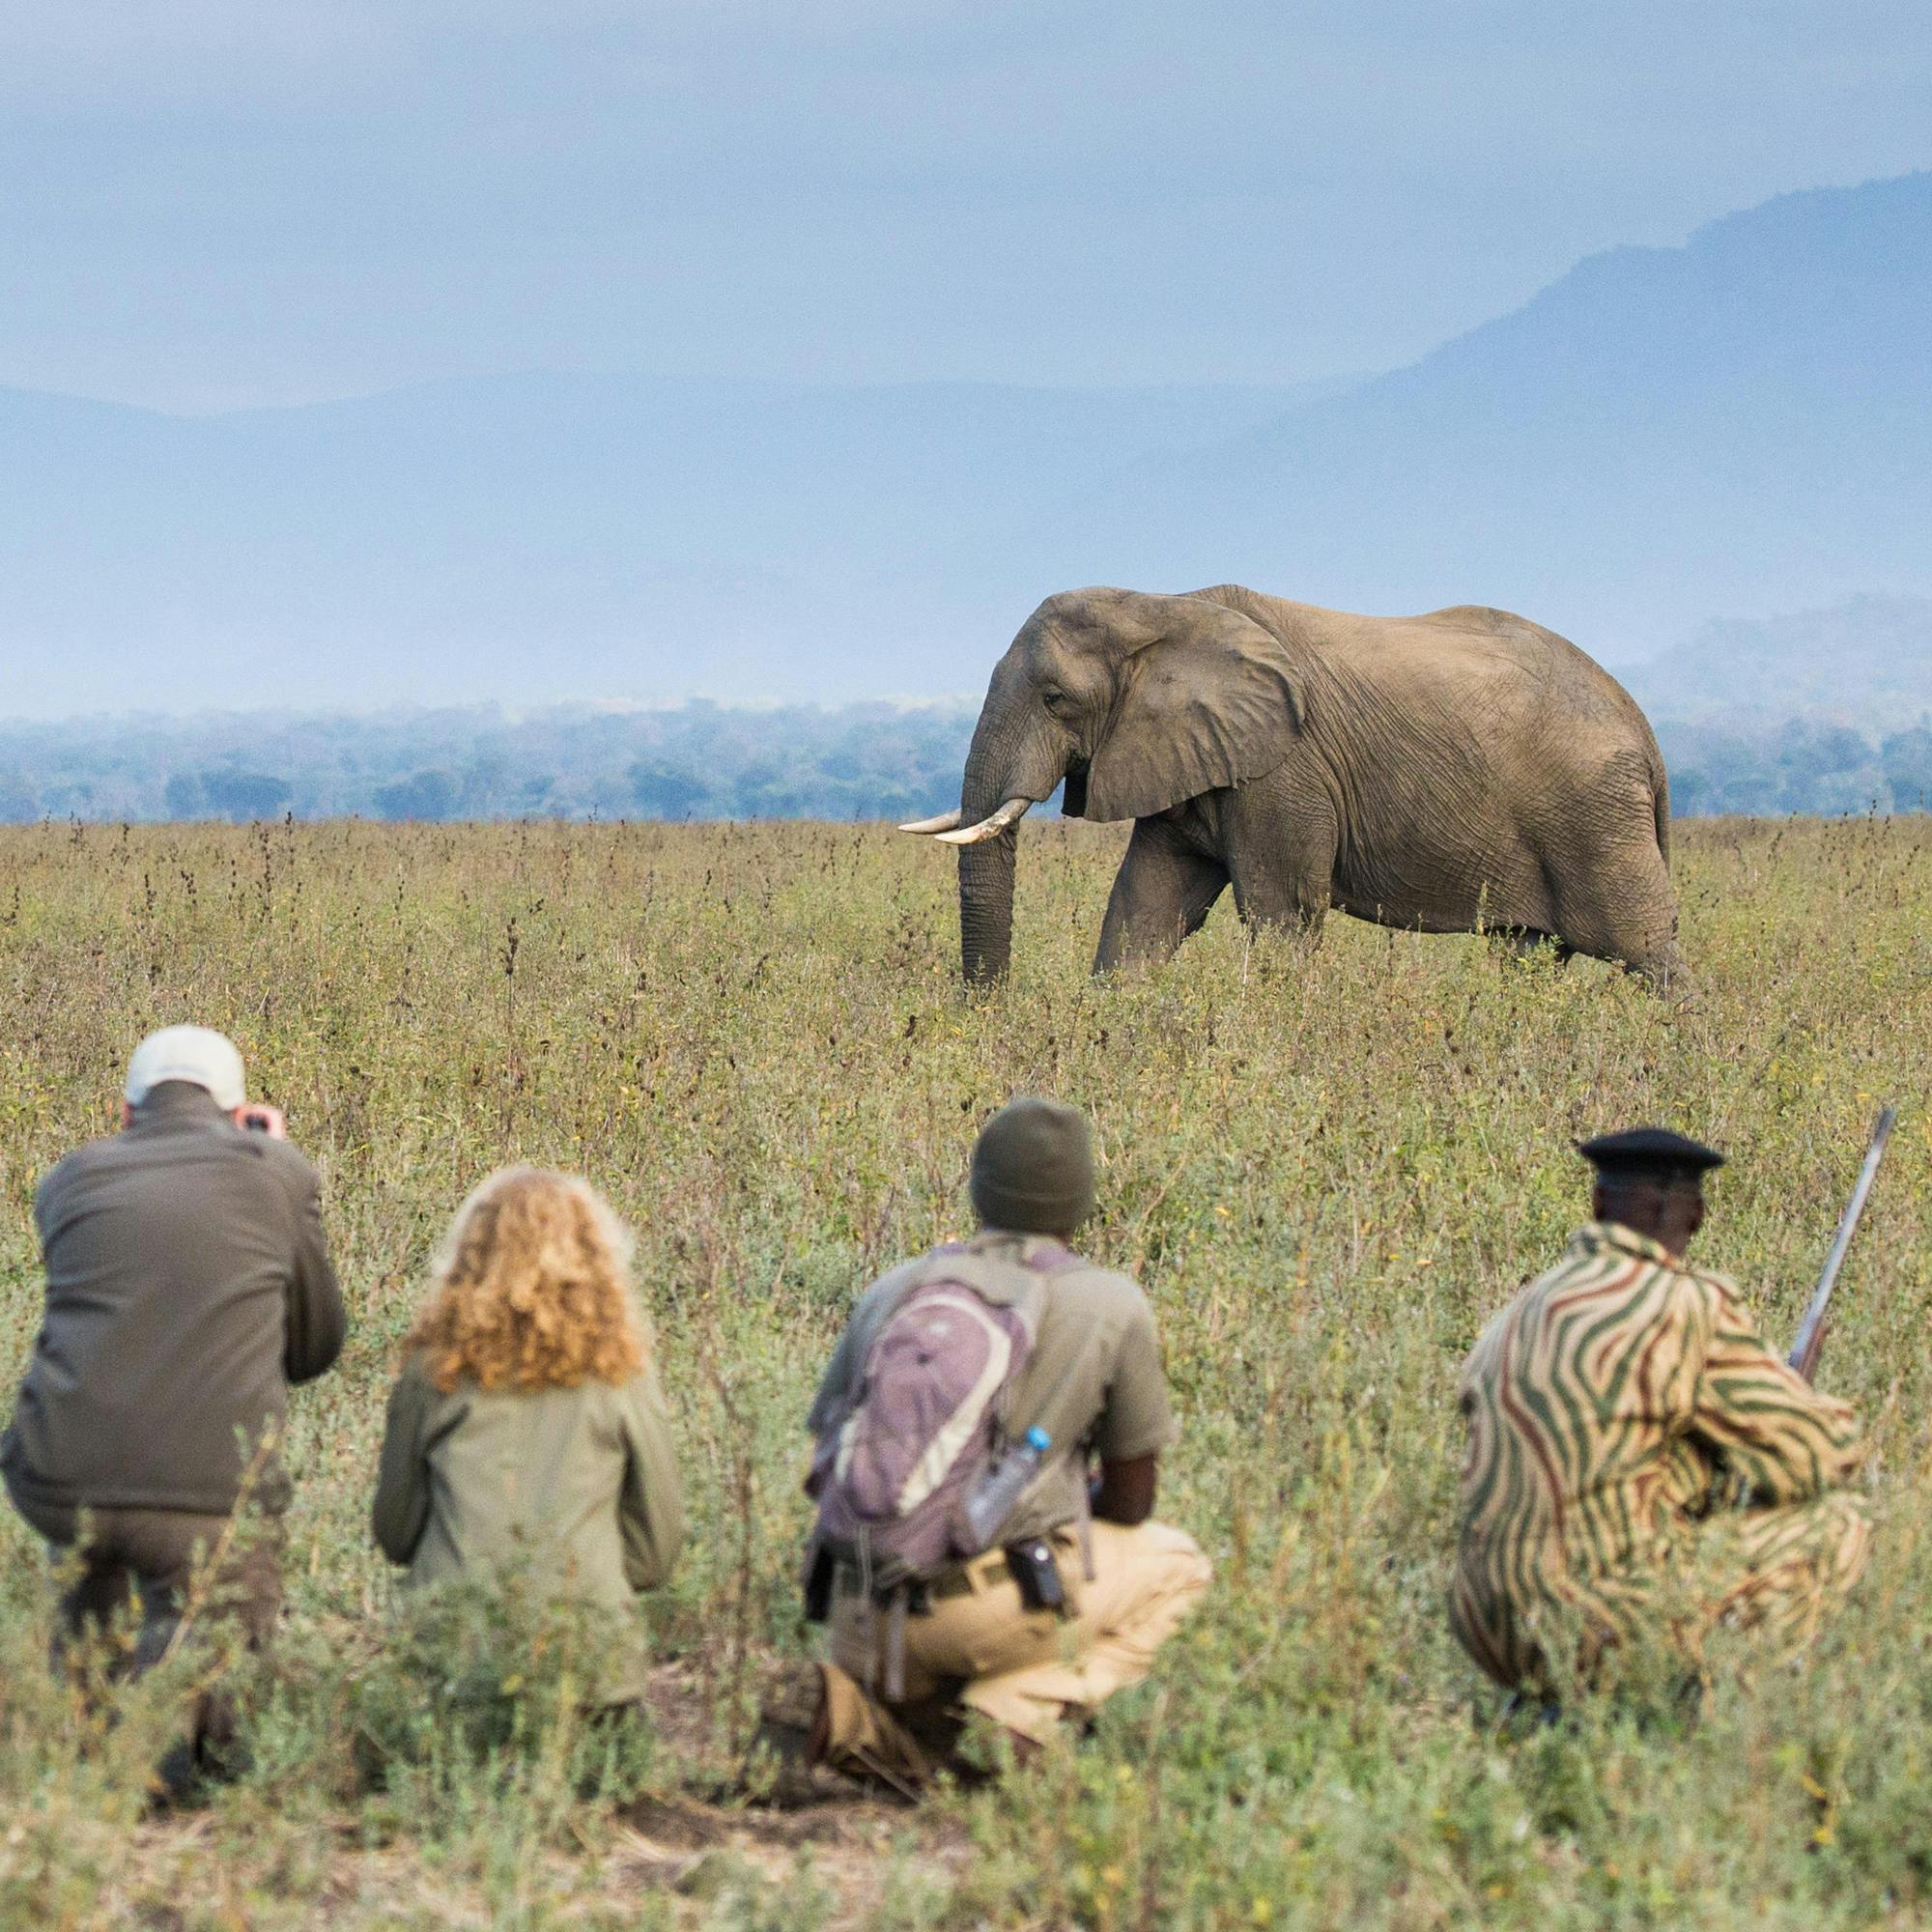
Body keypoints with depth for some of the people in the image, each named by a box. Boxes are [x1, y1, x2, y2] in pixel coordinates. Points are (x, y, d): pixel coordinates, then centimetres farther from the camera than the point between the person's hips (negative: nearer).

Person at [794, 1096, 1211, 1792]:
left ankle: (874, 1718, -2)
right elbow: (1130, 1501, 12)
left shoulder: (893, 1289, 12)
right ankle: (1015, 1707, 0)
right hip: (995, 1603, -4)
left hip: (865, 1625, 4)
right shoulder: (1114, 1306, 3)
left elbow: (824, 1466, 17)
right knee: (1174, 1564, 24)